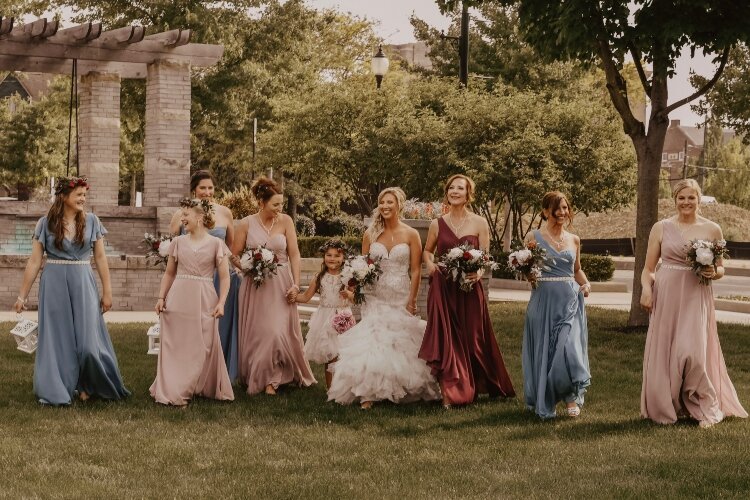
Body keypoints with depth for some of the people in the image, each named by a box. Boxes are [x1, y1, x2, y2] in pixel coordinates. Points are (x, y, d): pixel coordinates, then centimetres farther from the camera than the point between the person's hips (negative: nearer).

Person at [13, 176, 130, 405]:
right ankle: (57, 390, 17)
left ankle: (87, 386, 19)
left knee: (87, 341, -3)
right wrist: (22, 295, 2)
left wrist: (107, 291, 3)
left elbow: (100, 258, 6)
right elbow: (34, 261, 2)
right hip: (54, 285, 0)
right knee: (57, 339, 4)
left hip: (83, 285, 0)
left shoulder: (91, 221, 2)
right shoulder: (46, 223, -1)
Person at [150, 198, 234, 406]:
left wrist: (221, 302, -9)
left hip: (204, 302, -2)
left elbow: (224, 277, 1)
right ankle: (172, 392, 6)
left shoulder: (216, 244, 1)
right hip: (178, 299, 2)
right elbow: (169, 274, 14)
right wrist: (161, 297, 5)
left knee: (204, 347, 2)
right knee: (175, 346, 2)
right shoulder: (178, 242, 8)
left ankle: (207, 389, 15)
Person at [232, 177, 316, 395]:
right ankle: (257, 377, 18)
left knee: (279, 332, -4)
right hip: (255, 286, 0)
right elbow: (234, 255, 4)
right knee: (257, 334, 3)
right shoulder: (246, 224, -4)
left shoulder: (285, 221, -3)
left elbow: (294, 254, -3)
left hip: (281, 285, 0)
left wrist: (295, 284, -9)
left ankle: (272, 379, 12)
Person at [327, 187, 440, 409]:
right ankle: (368, 393, -9)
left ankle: (402, 390, 12)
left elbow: (416, 270, -2)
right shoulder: (370, 234, 6)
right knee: (371, 342, -8)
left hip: (400, 297, -2)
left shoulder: (411, 235, -1)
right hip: (375, 296, 2)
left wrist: (412, 300, -8)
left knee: (401, 343, 0)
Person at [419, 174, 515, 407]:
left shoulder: (479, 223, 2)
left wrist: (478, 272, -19)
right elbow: (427, 250, 20)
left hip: (469, 288, 0)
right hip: (442, 289, 1)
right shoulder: (437, 224, 5)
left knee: (471, 339, 5)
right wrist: (430, 264, -1)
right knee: (445, 338, -3)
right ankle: (449, 393, 1)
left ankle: (471, 387, 22)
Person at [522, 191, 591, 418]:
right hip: (544, 300, -2)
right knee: (543, 349, 5)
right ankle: (542, 402, 22)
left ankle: (571, 398, 7)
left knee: (570, 347, -10)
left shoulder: (574, 240, 11)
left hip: (570, 300, 2)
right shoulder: (534, 237, 0)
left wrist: (586, 284, 4)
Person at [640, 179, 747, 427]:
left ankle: (707, 409, 7)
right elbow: (648, 268, 6)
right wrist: (646, 289, -12)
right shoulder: (661, 228, 5)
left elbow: (721, 269, 13)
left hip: (696, 298, -1)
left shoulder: (712, 229, 5)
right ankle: (664, 407, 19)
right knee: (663, 354, 3)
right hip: (666, 297, 1)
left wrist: (713, 272, -9)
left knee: (693, 352, -11)